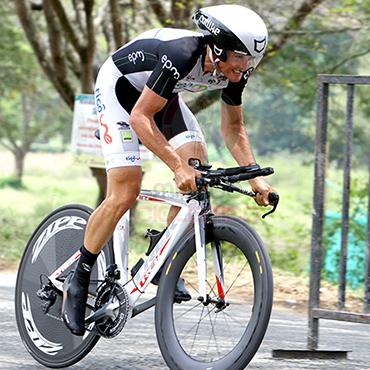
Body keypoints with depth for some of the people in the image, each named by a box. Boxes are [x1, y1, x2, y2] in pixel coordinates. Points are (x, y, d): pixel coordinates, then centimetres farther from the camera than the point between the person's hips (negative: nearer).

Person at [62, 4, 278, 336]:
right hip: (119, 87, -7)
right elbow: (141, 117, -36)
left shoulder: (234, 71, -16)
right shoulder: (182, 56, -39)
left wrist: (256, 178, -11)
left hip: (163, 94, 7)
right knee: (124, 194, -16)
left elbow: (233, 128, 0)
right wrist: (177, 165, -43)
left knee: (198, 169, -12)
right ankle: (78, 282, -1)